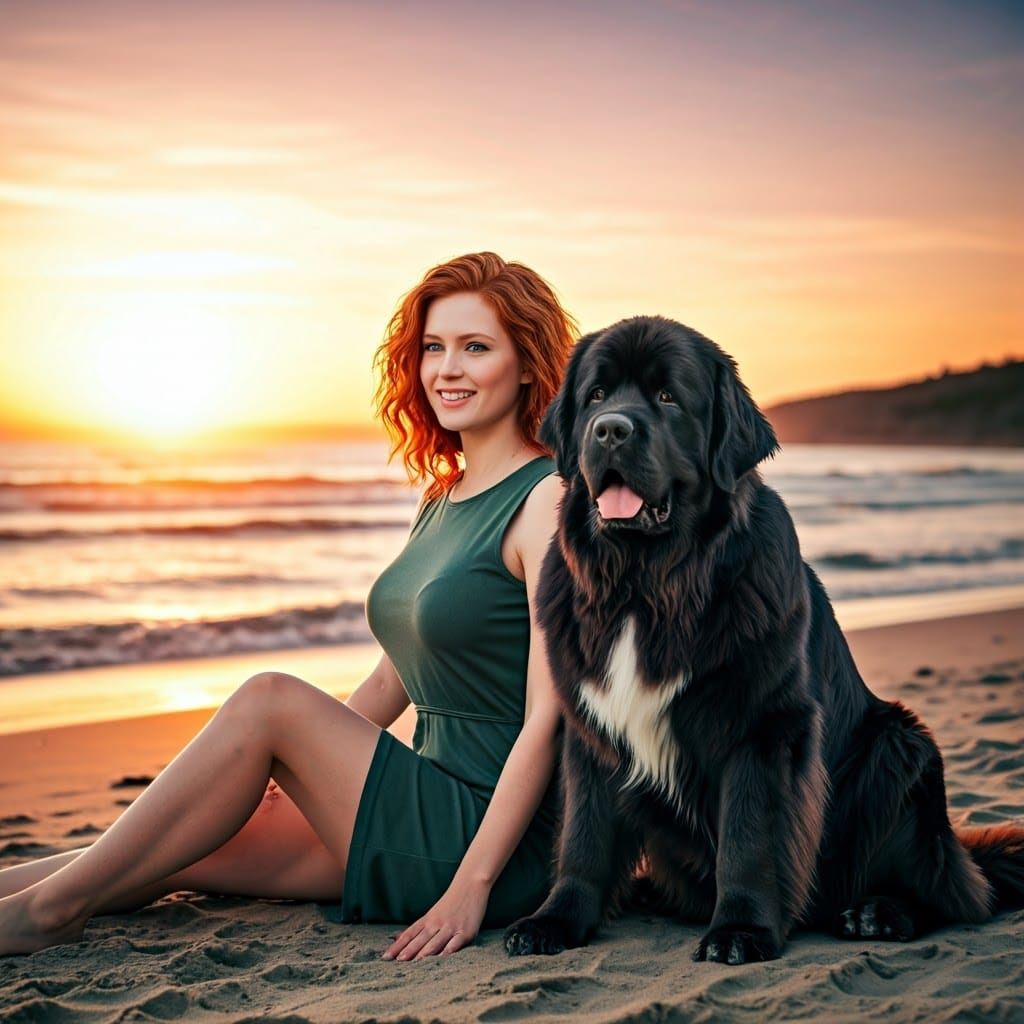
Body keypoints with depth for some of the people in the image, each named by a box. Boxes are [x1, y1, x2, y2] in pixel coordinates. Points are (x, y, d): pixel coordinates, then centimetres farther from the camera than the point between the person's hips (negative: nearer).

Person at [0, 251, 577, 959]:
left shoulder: (550, 497, -12)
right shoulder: (443, 495, 14)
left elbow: (549, 716, -17)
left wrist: (474, 883, -19)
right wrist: (297, 769, 15)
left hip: (497, 838, -7)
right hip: (431, 808, 7)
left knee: (268, 699, -18)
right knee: (167, 856, -4)